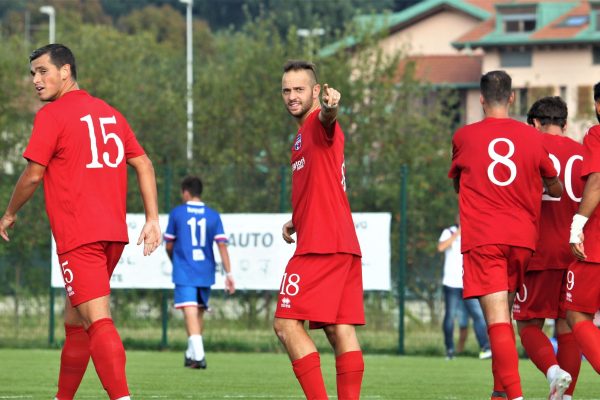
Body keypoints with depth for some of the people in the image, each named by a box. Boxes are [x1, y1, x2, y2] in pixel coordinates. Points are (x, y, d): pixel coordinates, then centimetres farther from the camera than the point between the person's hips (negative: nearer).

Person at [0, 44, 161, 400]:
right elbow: (144, 165, 13)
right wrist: (153, 219, 11)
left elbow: (33, 175, -6)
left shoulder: (52, 115, -5)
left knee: (98, 321, -16)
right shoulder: (110, 114, 17)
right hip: (114, 233, 8)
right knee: (75, 318, 18)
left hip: (78, 236, -8)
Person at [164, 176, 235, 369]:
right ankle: (192, 354, 27)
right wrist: (228, 273, -3)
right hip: (206, 273, 4)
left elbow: (169, 245, 6)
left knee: (190, 312, -12)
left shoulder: (177, 213, -1)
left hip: (184, 273, -4)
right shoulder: (213, 216, 5)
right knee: (199, 313, 18)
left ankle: (198, 356, -27)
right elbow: (222, 245, -2)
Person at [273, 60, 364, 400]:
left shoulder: (319, 124, -6)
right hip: (344, 246, 10)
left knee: (287, 324, -10)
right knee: (341, 330, 4)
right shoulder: (303, 135, 24)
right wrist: (296, 222, 18)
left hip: (321, 245, -10)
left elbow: (328, 119, -33)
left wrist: (330, 109, -57)